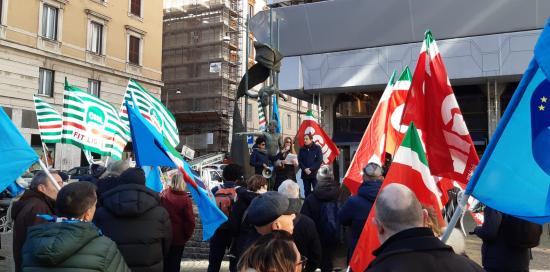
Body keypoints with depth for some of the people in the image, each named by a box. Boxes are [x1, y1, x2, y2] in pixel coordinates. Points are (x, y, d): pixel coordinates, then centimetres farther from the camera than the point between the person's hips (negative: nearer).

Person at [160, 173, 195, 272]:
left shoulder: (163, 195, -5)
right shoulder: (185, 199, -16)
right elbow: (190, 221, -16)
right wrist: (187, 236, -2)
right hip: (178, 237, -3)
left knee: (163, 263, 17)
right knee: (174, 264, 10)